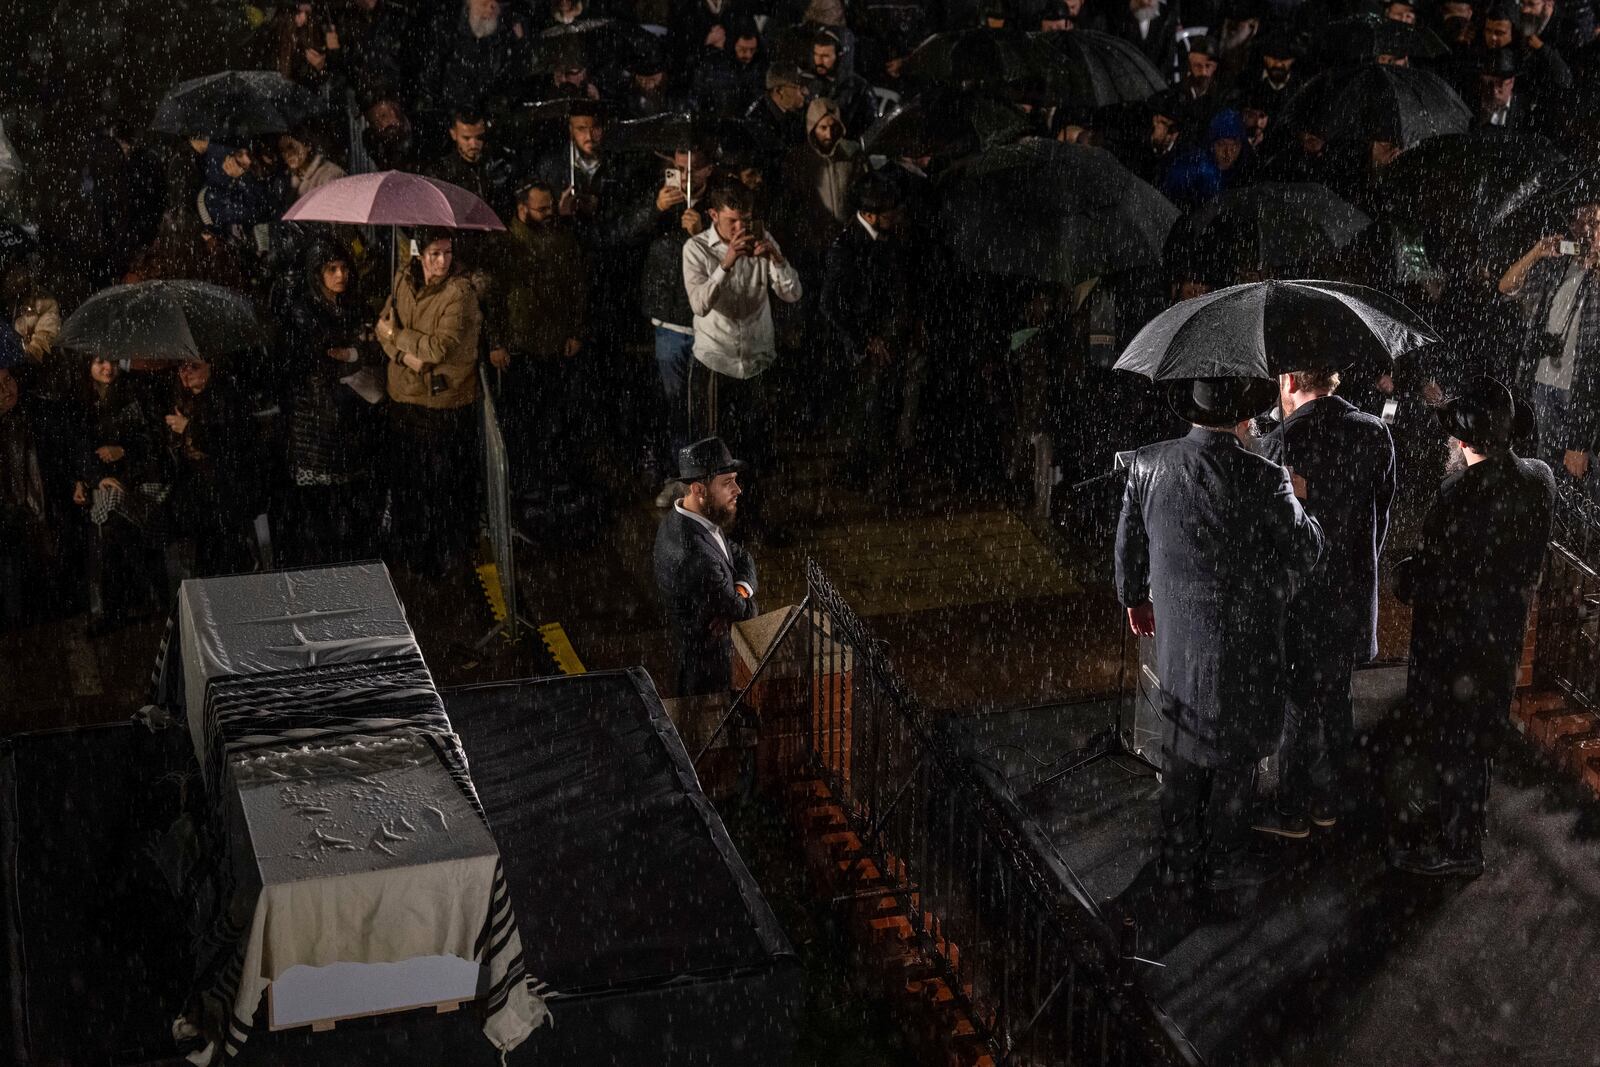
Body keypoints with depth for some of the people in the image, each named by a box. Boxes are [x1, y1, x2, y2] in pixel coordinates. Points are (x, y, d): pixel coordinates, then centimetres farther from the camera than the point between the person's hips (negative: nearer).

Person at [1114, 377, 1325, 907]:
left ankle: (1179, 863, 31)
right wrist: (1297, 502, 11)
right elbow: (1306, 552, -8)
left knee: (1182, 751, 19)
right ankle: (1224, 868, 26)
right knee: (1235, 755, 13)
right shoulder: (1263, 478, -21)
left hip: (1176, 631, 4)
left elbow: (1129, 541, 6)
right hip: (1244, 640, -4)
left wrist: (1135, 597, 23)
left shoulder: (1149, 464, -7)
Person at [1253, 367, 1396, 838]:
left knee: (1295, 705, 9)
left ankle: (1292, 811, 21)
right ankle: (1328, 801, 32)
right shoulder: (1374, 433, -3)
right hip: (1353, 592, 5)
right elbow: (1382, 513, 6)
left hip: (1298, 600, -5)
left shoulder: (1282, 442, -21)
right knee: (1335, 697, 19)